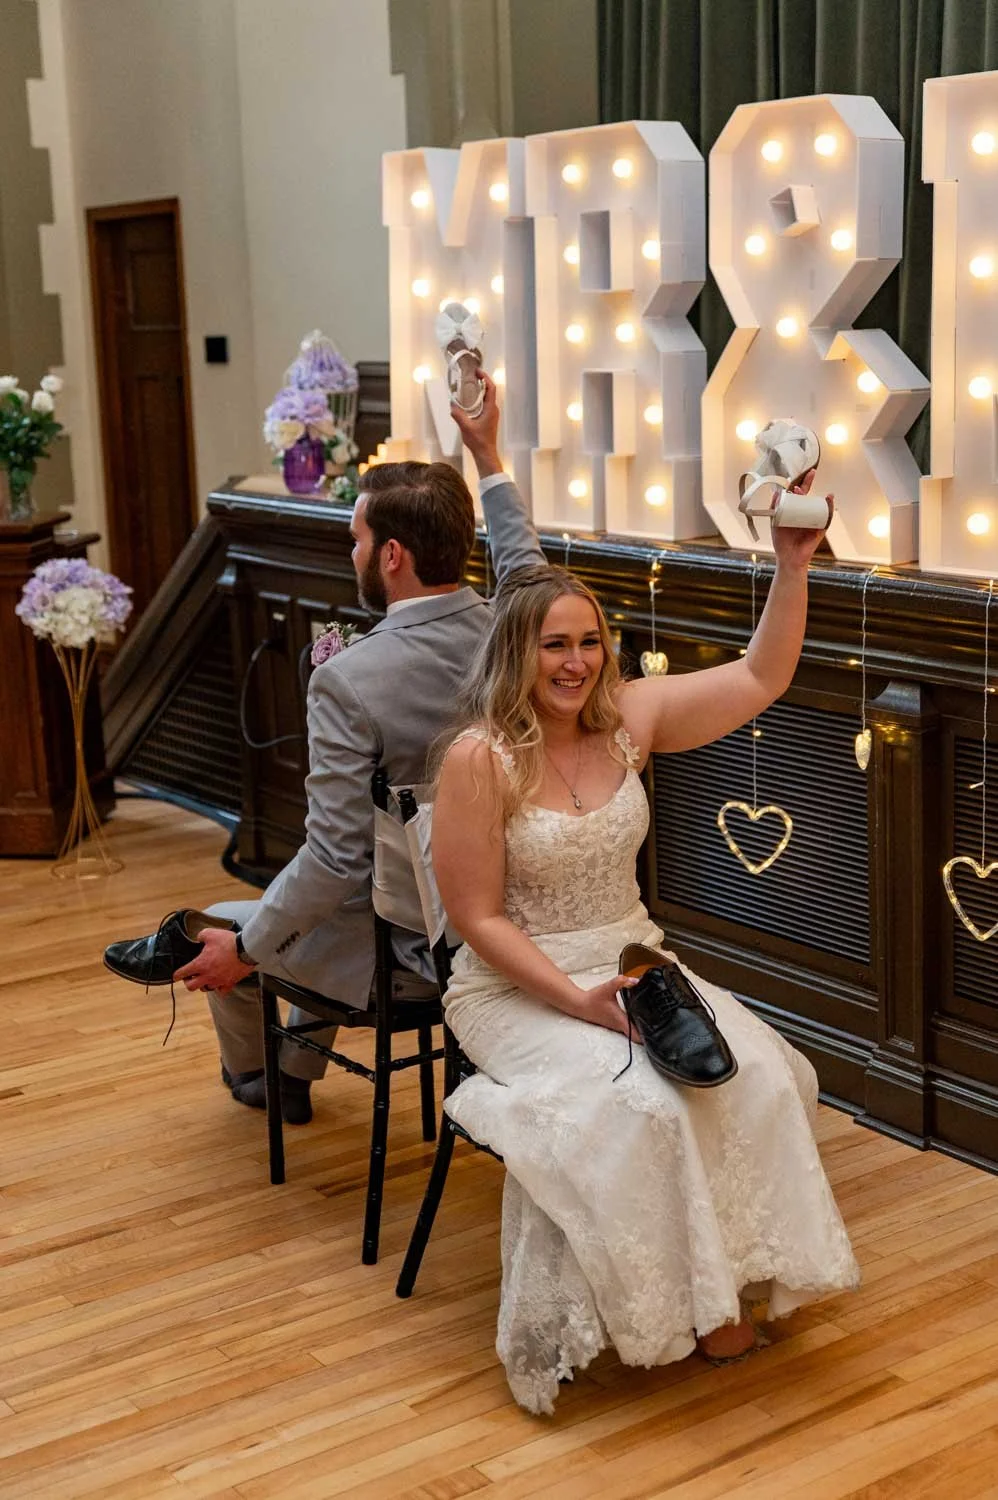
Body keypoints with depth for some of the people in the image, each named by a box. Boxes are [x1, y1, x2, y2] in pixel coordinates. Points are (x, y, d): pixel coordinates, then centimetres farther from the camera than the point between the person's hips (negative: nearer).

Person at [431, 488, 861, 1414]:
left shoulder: (628, 718, 1)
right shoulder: (478, 760, -14)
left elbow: (760, 679, 3)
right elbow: (479, 919, -13)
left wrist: (792, 568, -10)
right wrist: (579, 1001, -21)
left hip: (632, 962, 6)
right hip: (517, 990, -5)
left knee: (759, 1072, -19)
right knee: (640, 1104, -31)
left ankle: (725, 1280, -3)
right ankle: (674, 1302, -10)